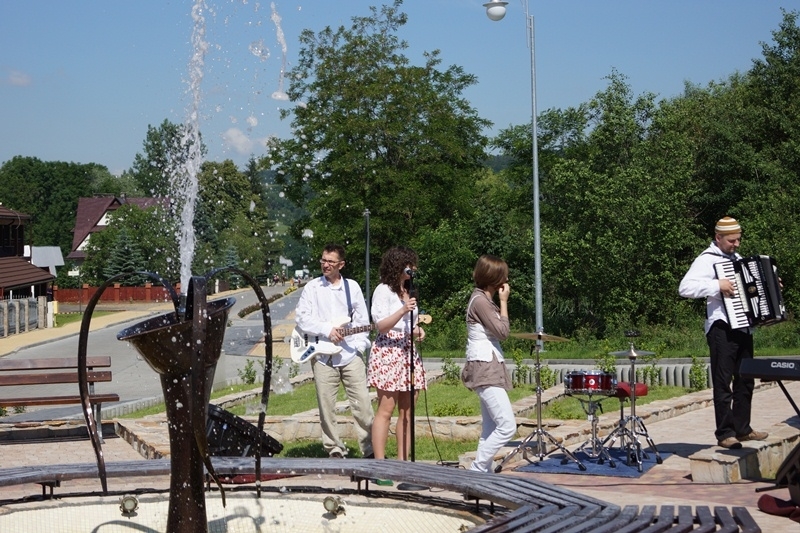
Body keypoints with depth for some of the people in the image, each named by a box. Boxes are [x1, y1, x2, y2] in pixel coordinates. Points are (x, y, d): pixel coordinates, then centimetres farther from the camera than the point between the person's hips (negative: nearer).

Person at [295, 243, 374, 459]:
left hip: (351, 355, 0)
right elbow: (302, 318, -1)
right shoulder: (312, 287, 7)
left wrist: (360, 346, -1)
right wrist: (326, 330, -11)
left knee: (362, 403, -3)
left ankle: (370, 449, 4)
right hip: (322, 355, 0)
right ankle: (335, 450, 10)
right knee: (326, 406, 1)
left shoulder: (352, 287, 11)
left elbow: (362, 320, 11)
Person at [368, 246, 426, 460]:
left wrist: (417, 330, 6)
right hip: (388, 352, -8)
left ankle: (403, 461, 8)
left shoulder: (408, 291, 20)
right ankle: (380, 463, -8)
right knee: (386, 409, -9)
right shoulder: (383, 290, -5)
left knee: (406, 410, 5)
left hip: (408, 352, 8)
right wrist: (403, 310, -27)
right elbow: (382, 326, -13)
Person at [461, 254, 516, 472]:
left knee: (490, 429, 10)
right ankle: (477, 470, -10)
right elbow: (502, 332, -15)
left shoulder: (485, 299, 15)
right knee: (507, 425, -15)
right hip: (485, 369, -11)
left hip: (489, 368, 11)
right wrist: (504, 302, -9)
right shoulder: (480, 301, -14)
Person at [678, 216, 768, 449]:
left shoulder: (737, 258, 16)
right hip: (722, 328, -8)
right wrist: (717, 285, -27)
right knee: (723, 382, -4)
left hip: (744, 327, 8)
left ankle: (742, 428, 22)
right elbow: (685, 287, -24)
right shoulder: (707, 260, -10)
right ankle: (725, 434, 0)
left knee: (745, 380, 13)